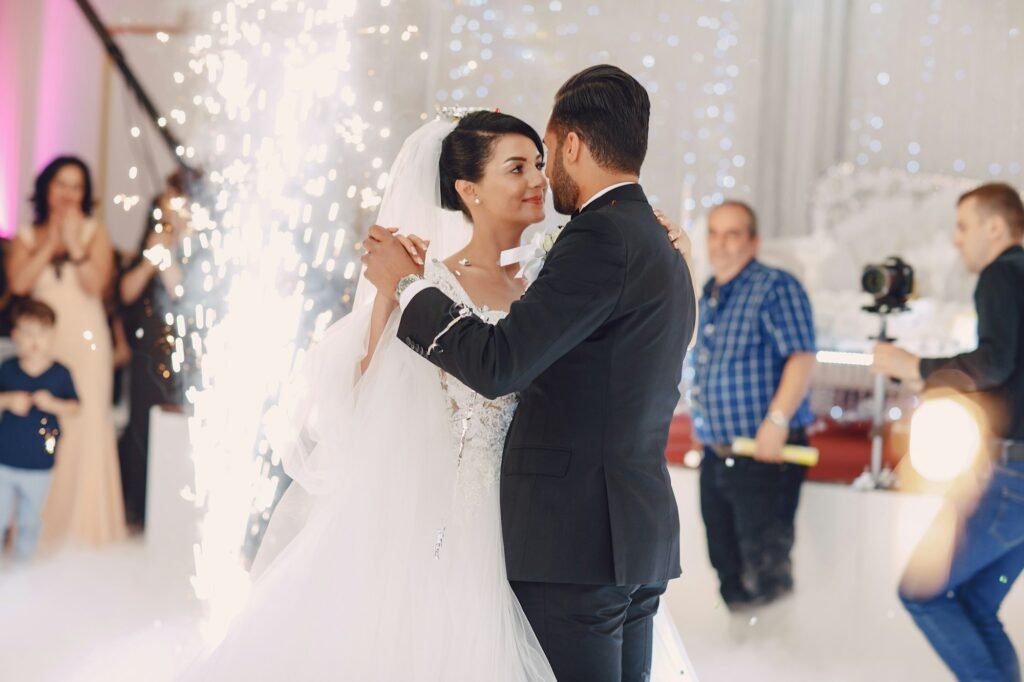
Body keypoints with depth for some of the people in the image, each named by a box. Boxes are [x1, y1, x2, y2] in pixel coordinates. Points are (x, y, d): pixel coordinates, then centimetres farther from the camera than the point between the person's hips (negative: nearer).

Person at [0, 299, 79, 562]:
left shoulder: (60, 373, -6)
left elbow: (73, 407, -2)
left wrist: (53, 404, -20)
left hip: (39, 464, 0)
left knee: (30, 519, 13)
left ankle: (23, 558, 29)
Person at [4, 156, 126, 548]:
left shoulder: (94, 233, 6)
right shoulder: (28, 237, 11)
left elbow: (96, 284, -9)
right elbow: (18, 283, -6)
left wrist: (74, 244, -13)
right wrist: (51, 243, -6)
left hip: (85, 343, -2)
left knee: (85, 429, -7)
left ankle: (81, 527, -4)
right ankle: (40, 527, 3)